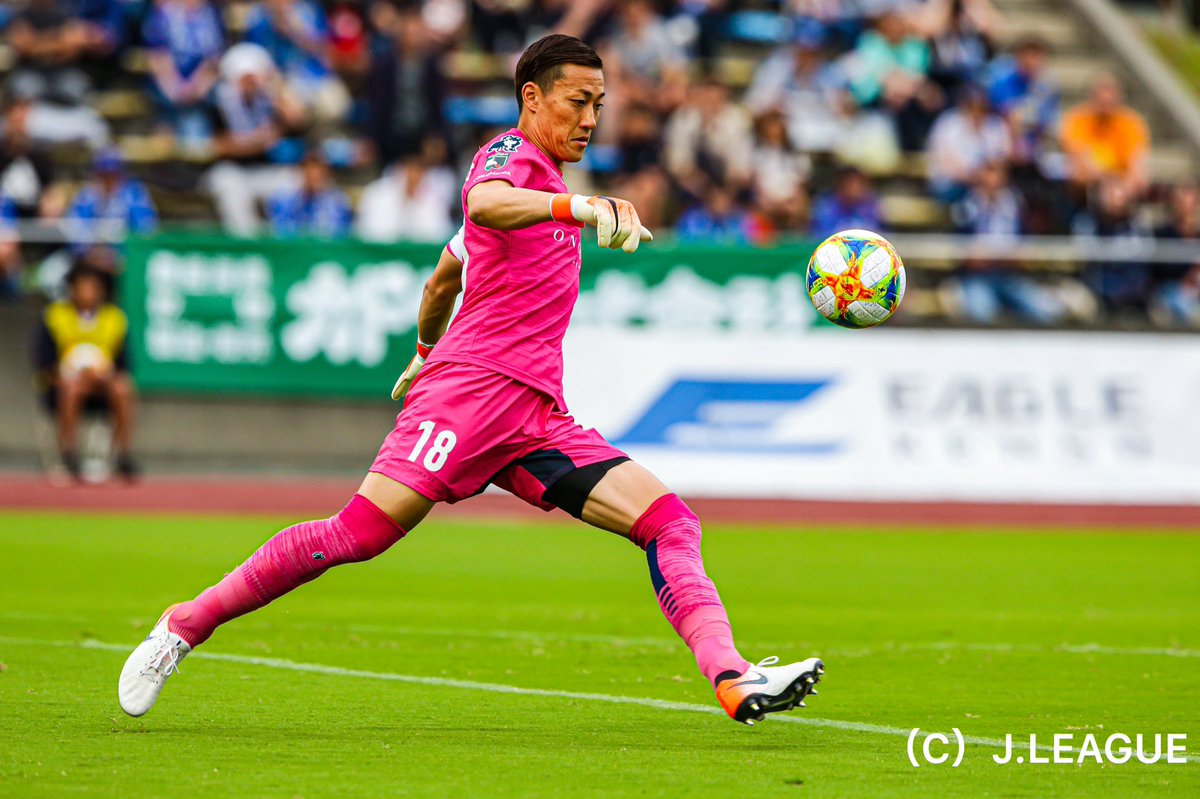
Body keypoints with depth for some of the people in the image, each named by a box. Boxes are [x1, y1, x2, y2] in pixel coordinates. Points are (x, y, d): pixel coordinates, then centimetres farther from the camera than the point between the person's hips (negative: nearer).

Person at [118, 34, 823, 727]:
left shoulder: (545, 182, 27)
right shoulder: (512, 153, -1)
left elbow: (443, 278, 38)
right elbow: (484, 204, -28)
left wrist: (427, 352, 52)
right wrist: (582, 207, -41)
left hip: (537, 416, 9)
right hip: (472, 384, -9)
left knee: (670, 522, -7)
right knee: (359, 533, -16)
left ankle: (734, 681, -21)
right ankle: (184, 627, -2)